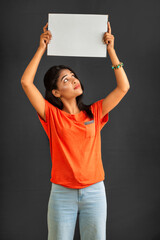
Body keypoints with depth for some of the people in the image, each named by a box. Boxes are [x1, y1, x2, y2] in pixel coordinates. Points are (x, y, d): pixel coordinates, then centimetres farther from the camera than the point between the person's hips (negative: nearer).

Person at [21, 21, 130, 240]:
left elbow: (123, 87, 0)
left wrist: (110, 49, 1)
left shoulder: (94, 112, 5)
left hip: (94, 192, 2)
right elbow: (26, 82, -10)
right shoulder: (52, 115, -1)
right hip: (62, 194, -1)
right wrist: (42, 48, -5)